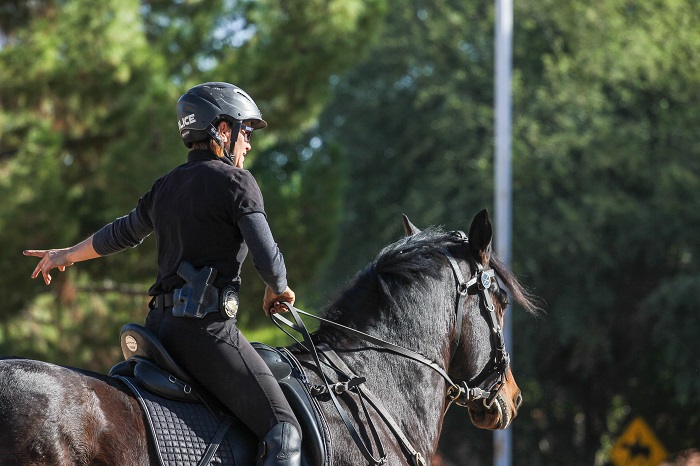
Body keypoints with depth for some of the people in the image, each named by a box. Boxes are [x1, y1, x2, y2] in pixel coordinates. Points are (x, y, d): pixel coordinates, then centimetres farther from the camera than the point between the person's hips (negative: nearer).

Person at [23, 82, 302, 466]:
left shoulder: (166, 187, 19)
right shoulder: (235, 181, -4)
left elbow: (120, 234, 34)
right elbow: (267, 260, -12)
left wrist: (65, 255, 52)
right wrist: (278, 292, 11)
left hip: (162, 321, 9)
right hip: (206, 326, -8)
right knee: (283, 430, -13)